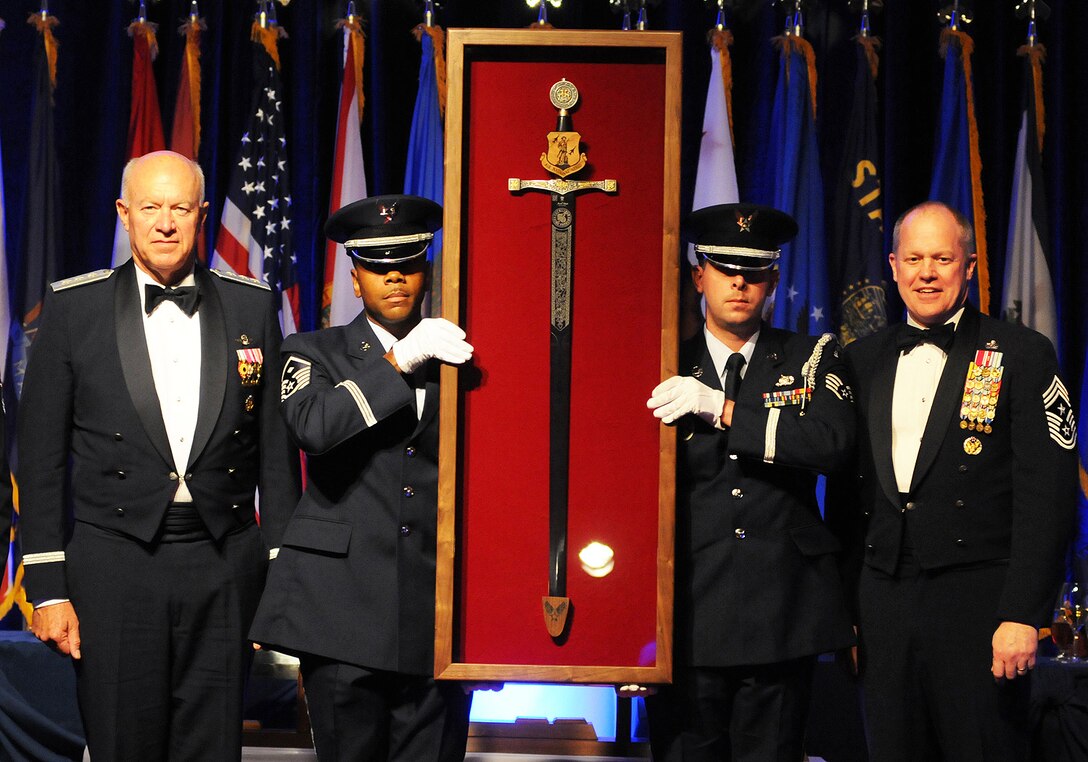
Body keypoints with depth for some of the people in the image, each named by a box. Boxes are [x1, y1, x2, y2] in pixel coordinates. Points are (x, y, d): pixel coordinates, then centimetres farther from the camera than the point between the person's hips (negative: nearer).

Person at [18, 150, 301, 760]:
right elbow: (42, 457, 2)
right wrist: (48, 587, -2)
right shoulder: (73, 307, 1)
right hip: (115, 565, -1)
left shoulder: (253, 306, 6)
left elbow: (276, 451, 9)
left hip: (225, 568, 1)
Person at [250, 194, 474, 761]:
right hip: (345, 607, -2)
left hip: (437, 614, 2)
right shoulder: (316, 352, 10)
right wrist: (399, 362, -18)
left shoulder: (455, 358, 16)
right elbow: (312, 426, -13)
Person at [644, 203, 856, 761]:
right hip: (687, 617, 0)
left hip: (783, 615, 0)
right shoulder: (666, 369, 7)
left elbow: (832, 443, -12)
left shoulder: (812, 359, 8)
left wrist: (721, 409, -18)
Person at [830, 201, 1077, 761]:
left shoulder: (1023, 356, -2)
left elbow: (1046, 497, -7)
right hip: (882, 600, 4)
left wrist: (1023, 614, -13)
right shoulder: (861, 361, 11)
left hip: (978, 603, -4)